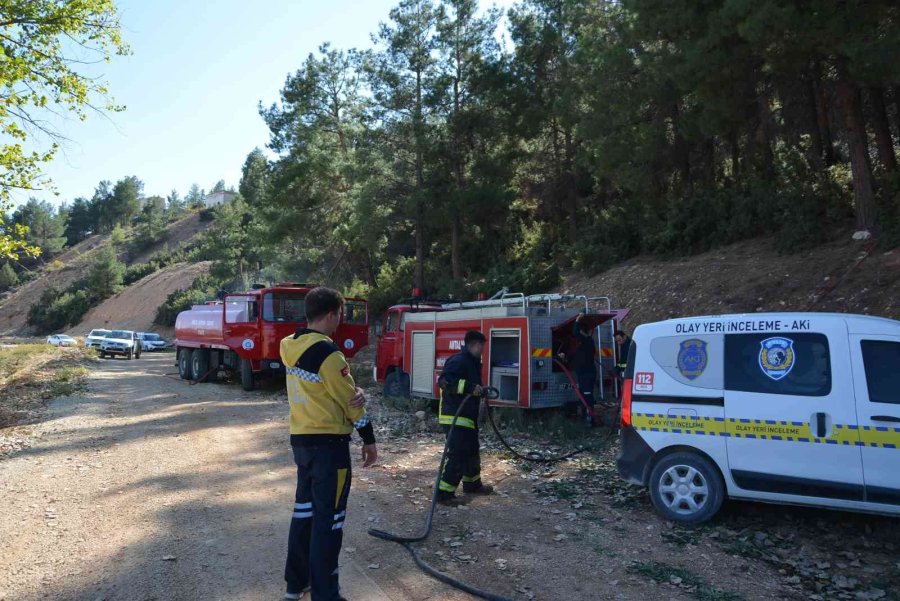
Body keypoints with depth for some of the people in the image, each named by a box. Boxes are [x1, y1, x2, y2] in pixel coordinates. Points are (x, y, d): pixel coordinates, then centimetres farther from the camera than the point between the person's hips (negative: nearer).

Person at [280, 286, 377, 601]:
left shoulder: (292, 347, 7)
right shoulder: (327, 352, -20)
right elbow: (349, 401, -14)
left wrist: (356, 392, -10)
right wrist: (369, 439, -3)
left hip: (300, 439, 9)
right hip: (328, 443, -9)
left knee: (304, 510, 19)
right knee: (328, 520, 1)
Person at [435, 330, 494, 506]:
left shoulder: (472, 362, 16)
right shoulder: (459, 360, -18)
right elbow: (444, 381, -31)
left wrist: (480, 390, 15)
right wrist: (470, 387, -35)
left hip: (467, 417, 11)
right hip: (454, 417, -11)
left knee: (472, 451, 21)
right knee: (457, 455, -10)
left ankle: (472, 484, 37)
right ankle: (444, 493, -2)